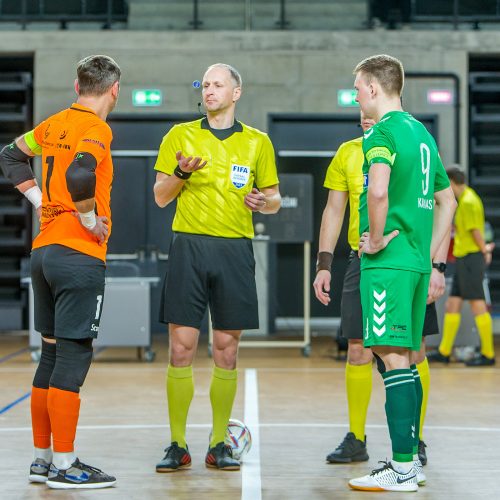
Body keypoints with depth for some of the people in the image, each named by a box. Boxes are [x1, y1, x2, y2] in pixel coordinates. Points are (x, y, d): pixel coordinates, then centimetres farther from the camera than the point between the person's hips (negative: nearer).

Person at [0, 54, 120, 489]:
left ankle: (43, 459, 19)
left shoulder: (55, 124, 12)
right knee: (73, 356, -5)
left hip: (45, 250, 8)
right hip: (80, 255, -8)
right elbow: (78, 176, -30)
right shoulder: (96, 130, -12)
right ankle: (64, 466, -3)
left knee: (52, 355, 13)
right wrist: (90, 221, -14)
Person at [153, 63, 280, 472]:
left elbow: (275, 198, 16)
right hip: (189, 246, -1)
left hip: (235, 251, 1)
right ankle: (178, 445, 3)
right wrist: (181, 172, -13)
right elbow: (161, 197, 6)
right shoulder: (180, 136, 8)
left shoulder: (258, 142, 10)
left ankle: (219, 444, 12)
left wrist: (264, 201, -7)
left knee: (227, 350, 3)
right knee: (181, 348, -4)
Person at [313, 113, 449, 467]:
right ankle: (356, 440, 13)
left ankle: (416, 440, 11)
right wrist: (324, 264, 3)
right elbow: (334, 210, 12)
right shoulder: (348, 154, 8)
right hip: (362, 262, 3)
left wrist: (437, 266, -11)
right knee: (358, 351, 2)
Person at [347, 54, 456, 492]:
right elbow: (447, 200, 24)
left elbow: (378, 190, -29)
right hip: (417, 262, 9)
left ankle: (402, 470, -8)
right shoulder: (421, 132, 18)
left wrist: (377, 239, -14)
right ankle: (409, 460, 18)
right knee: (405, 360, 13)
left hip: (387, 261, -9)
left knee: (393, 359, -8)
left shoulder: (383, 132, -10)